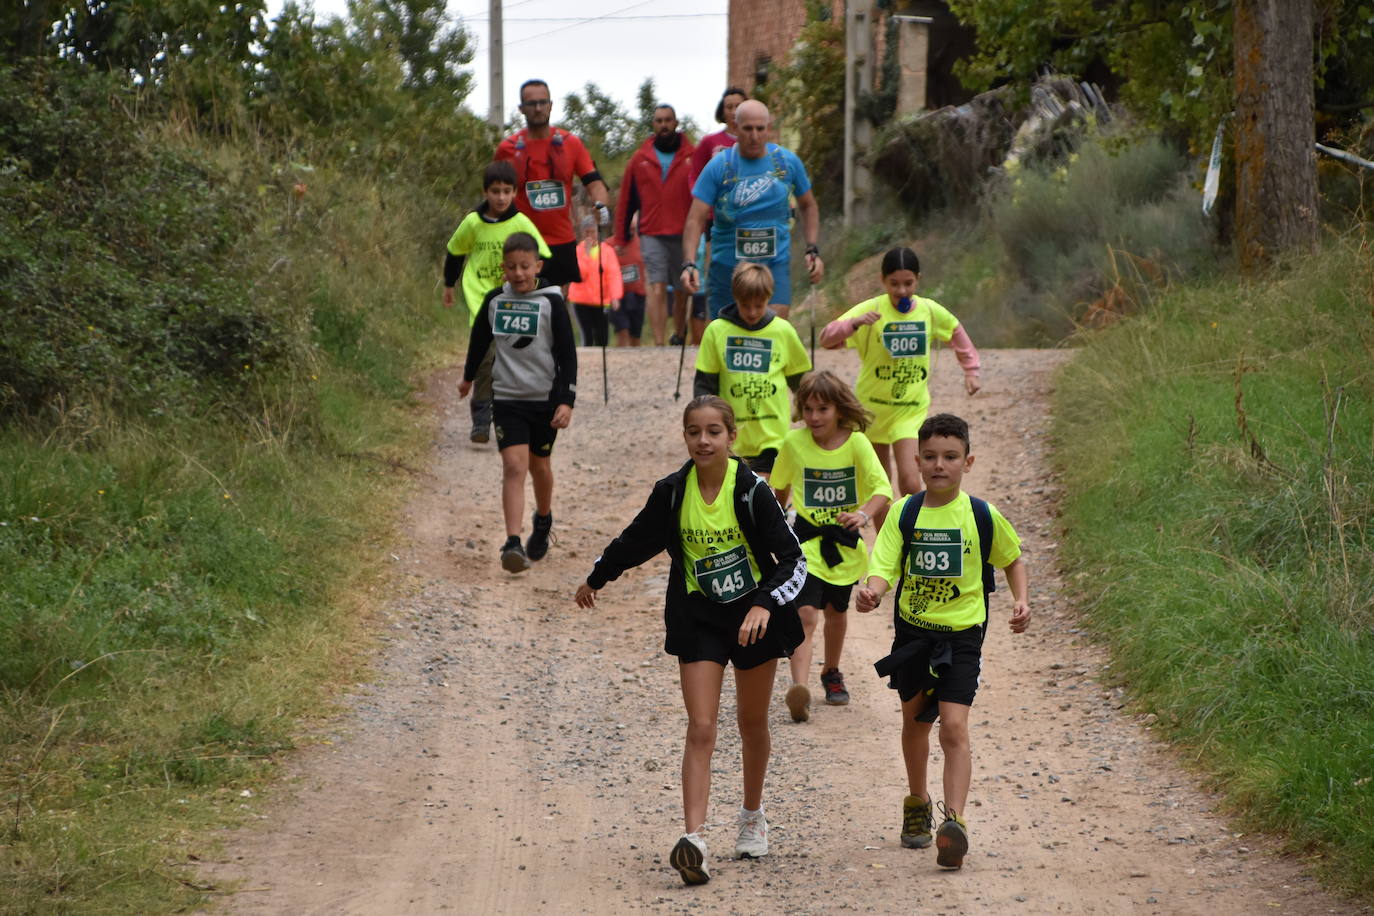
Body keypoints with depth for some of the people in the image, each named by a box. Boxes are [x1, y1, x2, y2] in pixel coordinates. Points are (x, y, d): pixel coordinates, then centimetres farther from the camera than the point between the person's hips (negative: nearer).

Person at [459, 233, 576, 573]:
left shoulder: (551, 302, -7)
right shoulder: (494, 301, 1)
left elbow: (567, 354, -6)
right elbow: (480, 340, 19)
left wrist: (567, 400, -13)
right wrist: (468, 376, 32)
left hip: (545, 398, -1)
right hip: (507, 398, 1)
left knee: (539, 465, 14)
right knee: (514, 466, -13)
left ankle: (543, 521, 43)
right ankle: (512, 543, -21)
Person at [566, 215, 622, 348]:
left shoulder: (607, 250, 3)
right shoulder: (577, 251, 0)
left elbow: (614, 275, -4)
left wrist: (615, 297, -17)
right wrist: (586, 253, -15)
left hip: (602, 301, 2)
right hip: (582, 301, -2)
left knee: (602, 339, 2)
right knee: (588, 337, -8)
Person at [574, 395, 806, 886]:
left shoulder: (751, 490, -16)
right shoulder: (672, 492, -8)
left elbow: (793, 559, -15)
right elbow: (636, 540, 11)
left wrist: (766, 605, -30)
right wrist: (596, 579, 23)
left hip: (755, 615, -1)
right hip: (698, 618, 1)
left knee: (752, 723, 16)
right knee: (700, 729, -10)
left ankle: (753, 817, 39)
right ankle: (694, 839, -20)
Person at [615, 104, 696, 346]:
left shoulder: (691, 157, 3)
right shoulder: (639, 160, 8)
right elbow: (625, 200, 11)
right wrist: (621, 237, 10)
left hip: (684, 235, 0)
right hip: (652, 234, 0)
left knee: (682, 289, 11)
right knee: (657, 288, -11)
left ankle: (679, 336, 30)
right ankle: (659, 344, -17)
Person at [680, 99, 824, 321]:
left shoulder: (788, 162, 2)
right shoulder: (718, 167, -6)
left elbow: (808, 206, 17)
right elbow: (695, 219, -10)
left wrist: (812, 251, 5)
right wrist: (689, 265, -23)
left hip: (775, 263, 0)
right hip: (727, 266, 0)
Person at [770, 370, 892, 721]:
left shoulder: (857, 443, -11)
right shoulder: (794, 442, -8)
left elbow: (882, 488, -16)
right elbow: (779, 486, 11)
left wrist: (864, 513, -34)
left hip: (845, 543, 2)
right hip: (806, 538, -2)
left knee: (836, 611, 20)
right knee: (806, 613, -18)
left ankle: (831, 673, 44)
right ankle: (799, 686, -31)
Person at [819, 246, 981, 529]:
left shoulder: (930, 311, -3)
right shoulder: (871, 310, -12)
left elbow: (957, 333, 19)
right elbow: (827, 338, -22)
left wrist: (971, 370, 13)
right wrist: (854, 323, -39)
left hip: (911, 409, 0)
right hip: (873, 407, 0)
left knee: (910, 482, -15)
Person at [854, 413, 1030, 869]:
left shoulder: (983, 516, -6)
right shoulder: (905, 513, -5)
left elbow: (1013, 559, 12)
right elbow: (884, 566, -13)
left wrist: (1021, 599, -4)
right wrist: (872, 591, -34)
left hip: (961, 634, -3)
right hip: (912, 630, 3)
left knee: (954, 727, -16)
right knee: (914, 721, 20)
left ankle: (954, 819, -22)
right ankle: (917, 804, 41)